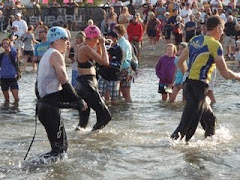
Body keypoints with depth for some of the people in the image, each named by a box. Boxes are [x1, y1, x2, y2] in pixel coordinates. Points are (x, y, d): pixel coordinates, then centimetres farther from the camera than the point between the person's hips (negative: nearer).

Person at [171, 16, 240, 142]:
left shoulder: (194, 40, 12)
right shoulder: (214, 44, -12)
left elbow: (180, 62, 18)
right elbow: (225, 74, -13)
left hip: (189, 84, 9)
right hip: (199, 86, -9)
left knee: (210, 119, 23)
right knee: (188, 126, -7)